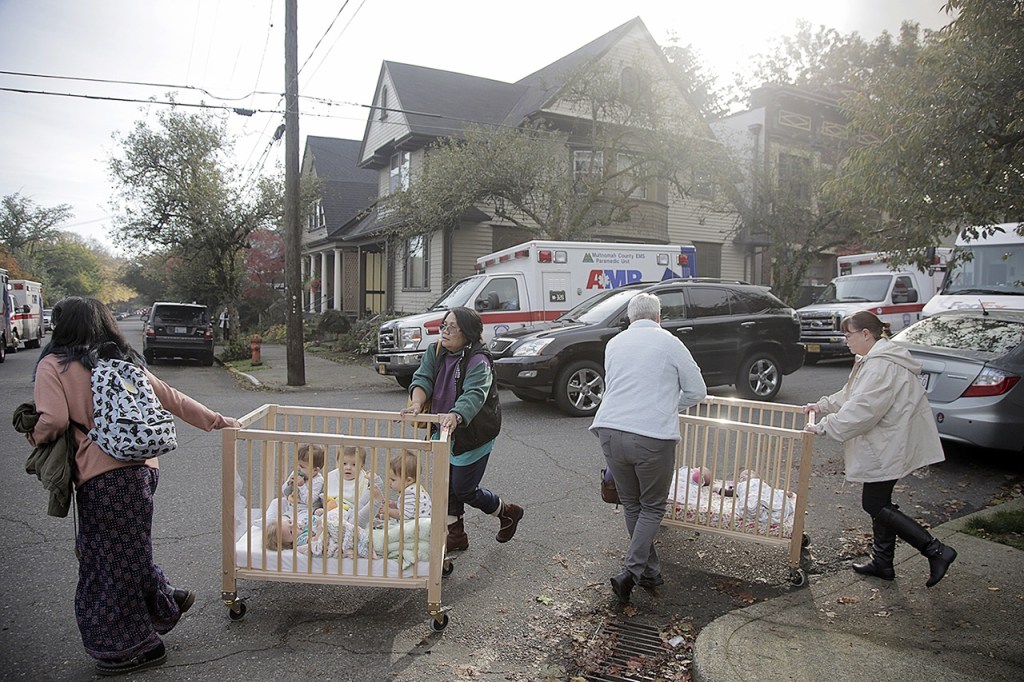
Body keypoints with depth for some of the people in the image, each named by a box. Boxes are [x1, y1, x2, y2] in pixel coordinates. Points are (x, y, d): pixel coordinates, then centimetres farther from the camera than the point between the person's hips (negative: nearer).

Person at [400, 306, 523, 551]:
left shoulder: (478, 361, -21)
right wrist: (417, 403, -33)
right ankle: (455, 535, 29)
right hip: (446, 432, 7)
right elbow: (422, 379, -12)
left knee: (464, 490, 2)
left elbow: (474, 395, -35)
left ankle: (507, 512, 28)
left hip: (474, 435, -6)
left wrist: (456, 416, -54)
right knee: (447, 485, 12)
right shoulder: (435, 353, 0)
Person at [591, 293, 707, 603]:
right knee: (653, 507, 12)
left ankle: (650, 571, 28)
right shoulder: (670, 343, 3)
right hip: (653, 436, -4)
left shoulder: (614, 343, 16)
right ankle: (629, 572, 2)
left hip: (610, 430, 4)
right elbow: (697, 391, 8)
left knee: (630, 504, 19)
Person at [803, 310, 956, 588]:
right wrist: (822, 406, 15)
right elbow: (850, 395, 23)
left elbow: (862, 410, -27)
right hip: (885, 445, 11)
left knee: (875, 505, -3)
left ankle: (936, 551, 3)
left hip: (891, 448, -11)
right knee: (878, 502, 16)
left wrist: (824, 427, -23)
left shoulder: (882, 366, -22)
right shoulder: (873, 360, 13)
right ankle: (882, 563, 25)